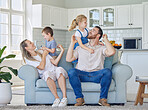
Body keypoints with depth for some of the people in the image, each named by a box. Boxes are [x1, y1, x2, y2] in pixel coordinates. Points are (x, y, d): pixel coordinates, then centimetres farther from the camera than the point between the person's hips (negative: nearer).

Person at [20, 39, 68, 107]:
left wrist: (62, 51, 10)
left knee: (59, 69, -33)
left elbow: (55, 63, 14)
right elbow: (41, 67, -10)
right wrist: (44, 55, 1)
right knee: (47, 73, -39)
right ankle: (57, 98, -40)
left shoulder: (41, 52, 21)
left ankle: (64, 98, -42)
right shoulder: (28, 59, 5)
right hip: (46, 76, -3)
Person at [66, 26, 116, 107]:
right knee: (71, 71, -31)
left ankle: (103, 98, -20)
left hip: (97, 75, -1)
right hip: (82, 74, 1)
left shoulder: (102, 48, 14)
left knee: (107, 71, -32)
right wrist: (72, 43, 12)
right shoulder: (80, 48, 22)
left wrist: (105, 40, 4)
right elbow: (68, 59, 11)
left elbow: (112, 52, -10)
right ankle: (79, 98, -21)